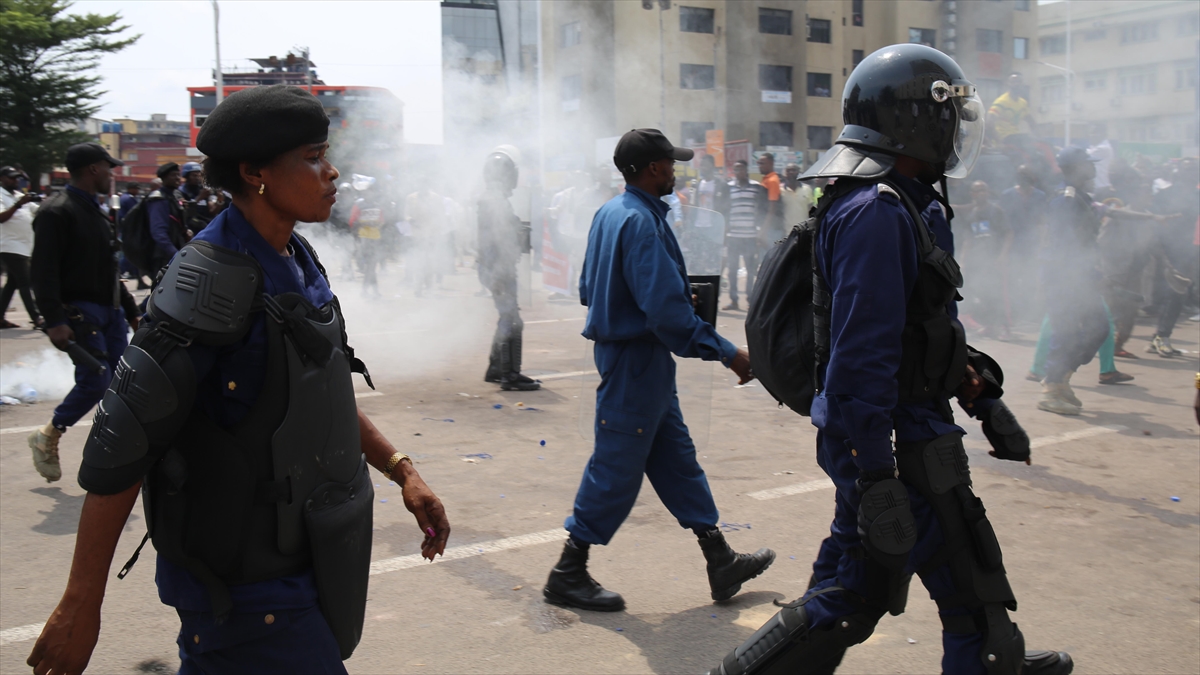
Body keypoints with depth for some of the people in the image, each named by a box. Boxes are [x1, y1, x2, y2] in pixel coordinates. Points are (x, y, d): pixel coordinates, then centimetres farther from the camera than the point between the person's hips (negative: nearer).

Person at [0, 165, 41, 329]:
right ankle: (36, 318, -13)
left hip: (22, 247, 9)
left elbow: (39, 211, 18)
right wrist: (18, 204, -28)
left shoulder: (20, 196, 18)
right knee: (25, 283, -11)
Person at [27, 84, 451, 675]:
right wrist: (81, 605, -17)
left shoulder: (297, 264, 7)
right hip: (244, 585, -8)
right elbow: (121, 444, -21)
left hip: (295, 555, 8)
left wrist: (400, 471, 11)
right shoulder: (214, 278, -21)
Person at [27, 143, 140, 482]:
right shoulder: (57, 211, -12)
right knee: (95, 381, -11)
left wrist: (130, 309, 24)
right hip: (80, 311, -9)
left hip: (110, 310, 9)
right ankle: (47, 438, 11)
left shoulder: (94, 210, 18)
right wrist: (54, 321, -25)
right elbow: (43, 271, -18)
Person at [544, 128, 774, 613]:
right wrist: (727, 353, -21)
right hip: (637, 360, -11)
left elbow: (588, 289, 17)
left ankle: (721, 562, 25)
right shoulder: (640, 222, -21)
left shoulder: (609, 213, 10)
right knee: (616, 468, 0)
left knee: (676, 459, 15)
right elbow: (667, 311, -28)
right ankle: (568, 576, 12)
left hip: (620, 351, 11)